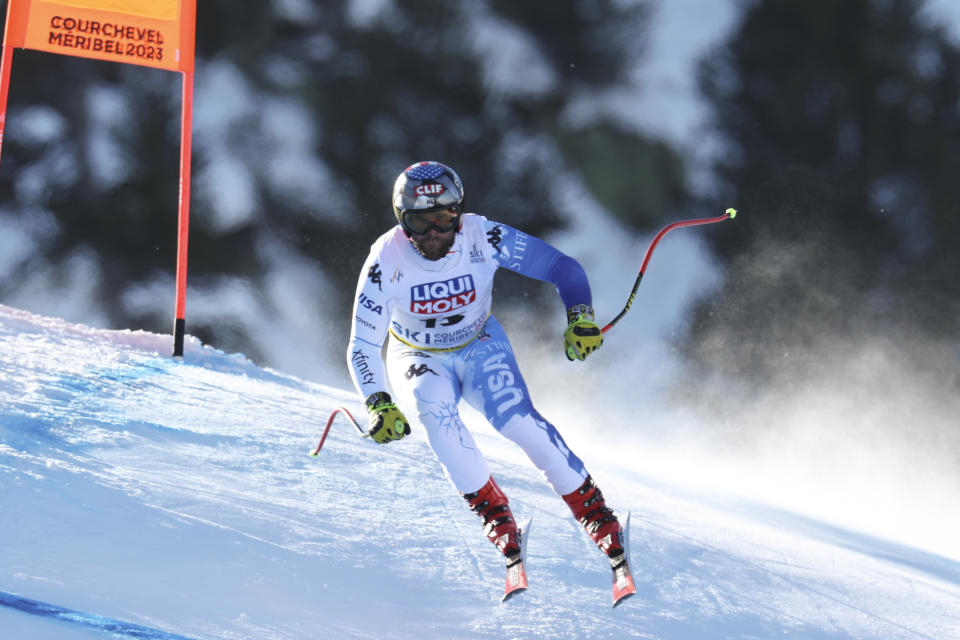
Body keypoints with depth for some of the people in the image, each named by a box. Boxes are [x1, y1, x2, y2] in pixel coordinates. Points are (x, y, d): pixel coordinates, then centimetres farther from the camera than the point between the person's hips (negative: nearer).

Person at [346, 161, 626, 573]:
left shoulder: (482, 238, -24)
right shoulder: (387, 261, -25)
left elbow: (562, 268, -15)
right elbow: (362, 346, -21)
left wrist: (580, 318, -32)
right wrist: (378, 404, -37)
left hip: (479, 348, 0)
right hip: (419, 360, 0)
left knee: (518, 419, -25)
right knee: (435, 414, -33)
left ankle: (593, 510, -13)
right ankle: (493, 512, -21)